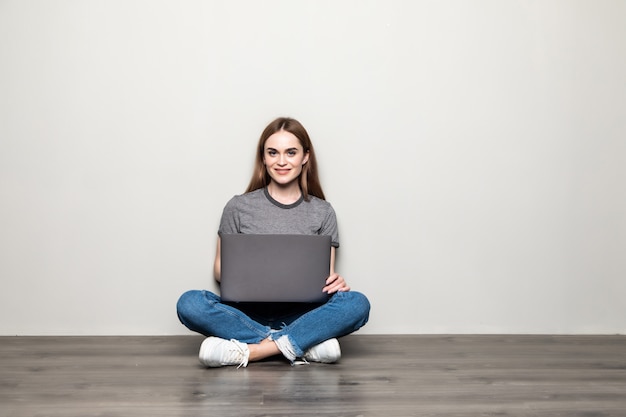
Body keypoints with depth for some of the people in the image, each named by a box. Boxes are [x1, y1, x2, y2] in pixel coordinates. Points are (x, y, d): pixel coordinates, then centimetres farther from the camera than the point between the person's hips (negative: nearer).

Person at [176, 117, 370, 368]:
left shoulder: (322, 212, 7)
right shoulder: (238, 207, 5)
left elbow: (327, 274, 7)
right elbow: (220, 269, 9)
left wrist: (335, 282, -18)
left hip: (301, 315, 0)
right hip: (248, 313, 0)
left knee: (357, 303, -28)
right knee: (190, 304, -29)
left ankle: (247, 351, -31)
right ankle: (307, 344, -28)